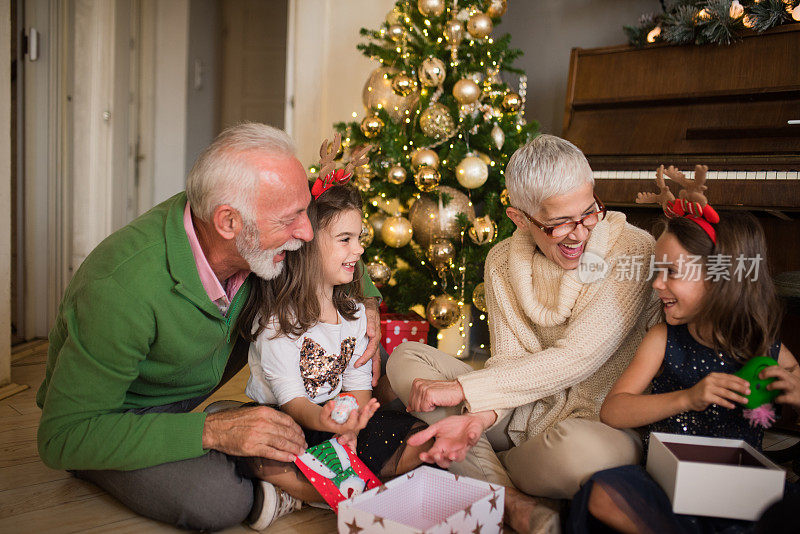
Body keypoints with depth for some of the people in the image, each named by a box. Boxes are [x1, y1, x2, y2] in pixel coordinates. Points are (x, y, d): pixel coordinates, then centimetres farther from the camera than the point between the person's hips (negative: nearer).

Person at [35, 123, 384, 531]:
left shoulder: (253, 243, -21)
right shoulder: (122, 289, -40)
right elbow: (60, 437, -31)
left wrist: (365, 298, -14)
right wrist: (211, 431, -37)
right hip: (116, 417, -6)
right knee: (221, 499, -33)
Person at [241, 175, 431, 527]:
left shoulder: (354, 311, 4)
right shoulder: (278, 319, -15)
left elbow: (359, 382, 1)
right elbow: (290, 398, -20)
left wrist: (350, 430, -17)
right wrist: (324, 420, -41)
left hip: (341, 418, 6)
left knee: (417, 440, -11)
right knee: (265, 461, -37)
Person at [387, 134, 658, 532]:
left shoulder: (634, 250, -14)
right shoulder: (503, 261, 0)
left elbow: (577, 358, -21)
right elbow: (508, 360, -3)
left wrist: (462, 389, -21)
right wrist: (478, 418, -26)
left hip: (597, 420, -5)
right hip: (524, 408, 5)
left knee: (576, 449, -41)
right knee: (405, 358, -8)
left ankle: (482, 474, -6)